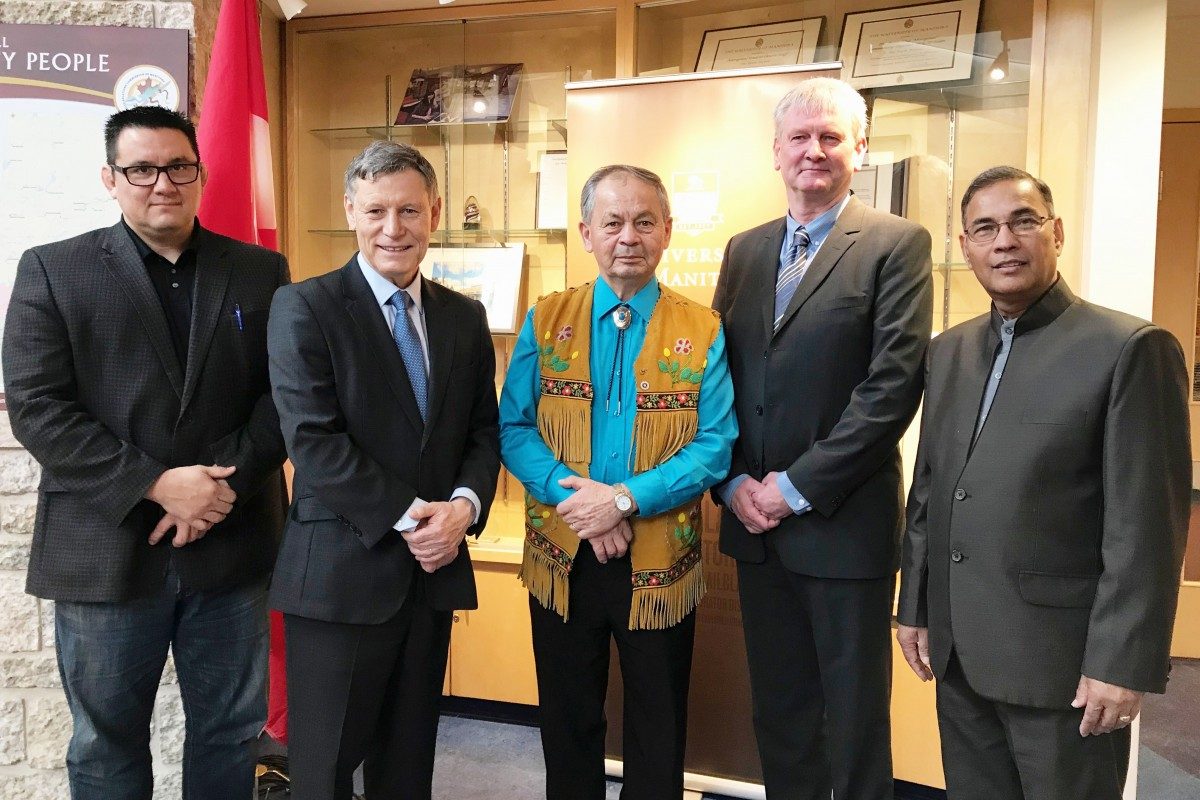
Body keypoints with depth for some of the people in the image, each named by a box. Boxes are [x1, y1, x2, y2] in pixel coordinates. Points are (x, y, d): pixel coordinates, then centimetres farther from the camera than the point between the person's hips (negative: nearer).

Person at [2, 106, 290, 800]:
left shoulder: (262, 271, 5)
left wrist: (227, 479, -15)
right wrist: (156, 484, -16)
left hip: (232, 545, 1)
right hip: (106, 551, -1)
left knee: (231, 730, 14)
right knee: (107, 740, 15)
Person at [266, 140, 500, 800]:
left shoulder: (465, 317, 9)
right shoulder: (304, 307, -7)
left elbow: (483, 430, 10)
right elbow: (312, 440, -15)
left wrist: (464, 504, -9)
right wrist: (408, 516, -16)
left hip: (433, 568, 5)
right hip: (341, 572, -4)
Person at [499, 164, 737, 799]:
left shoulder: (702, 331, -3)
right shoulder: (545, 320, 1)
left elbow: (714, 447, -9)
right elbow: (513, 429, -3)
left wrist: (626, 498, -21)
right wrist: (574, 493, -19)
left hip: (660, 562, -1)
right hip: (561, 557, 1)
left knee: (658, 730, 15)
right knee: (568, 722, 19)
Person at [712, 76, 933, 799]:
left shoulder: (898, 245, -5)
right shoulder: (745, 250, 11)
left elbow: (894, 383, -14)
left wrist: (798, 486, -15)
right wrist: (733, 482, -4)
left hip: (845, 522, -5)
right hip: (756, 522, 5)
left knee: (854, 720, 11)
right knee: (778, 712, 18)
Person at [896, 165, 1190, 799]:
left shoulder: (1130, 348, -10)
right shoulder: (948, 351, 9)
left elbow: (1146, 525, -13)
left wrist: (1122, 663, -15)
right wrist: (914, 606, 12)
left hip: (1061, 656, -5)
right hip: (958, 653, 6)